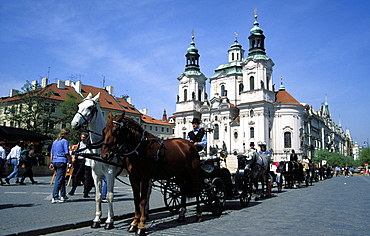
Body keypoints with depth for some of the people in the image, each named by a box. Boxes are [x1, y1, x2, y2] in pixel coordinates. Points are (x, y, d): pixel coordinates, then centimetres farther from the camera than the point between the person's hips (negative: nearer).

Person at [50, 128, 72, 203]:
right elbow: (67, 153, -12)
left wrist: (51, 163, 19)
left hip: (55, 161, 8)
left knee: (62, 178, 18)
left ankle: (63, 196, 26)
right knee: (59, 179, -6)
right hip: (62, 161, -8)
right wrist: (71, 161, -4)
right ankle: (54, 198, -8)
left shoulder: (55, 142, 16)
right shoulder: (65, 141, -7)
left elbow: (51, 153, 17)